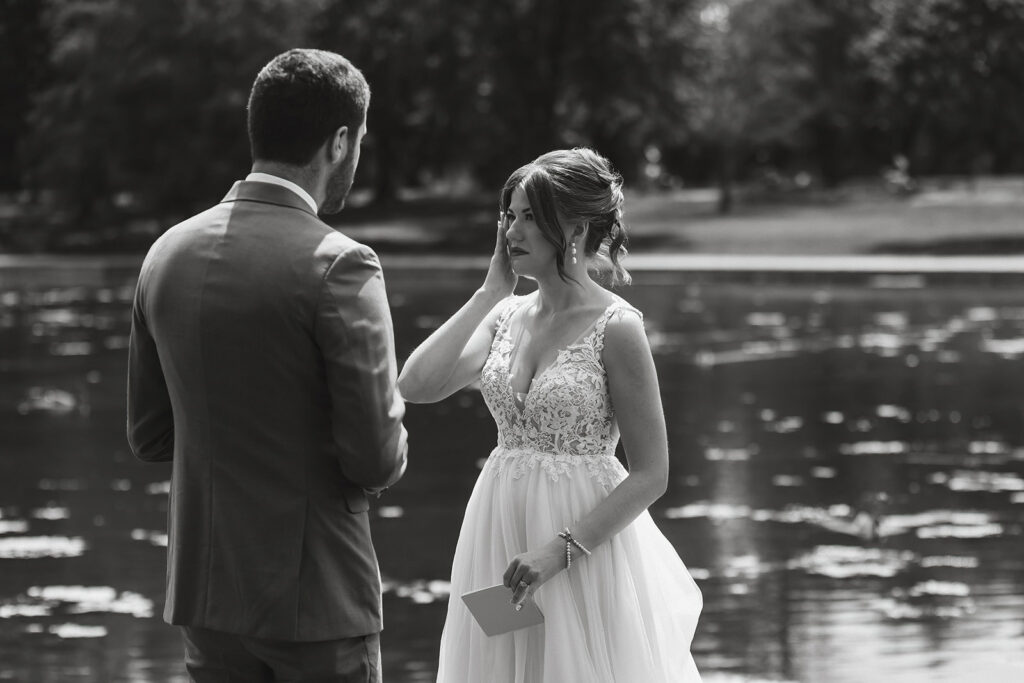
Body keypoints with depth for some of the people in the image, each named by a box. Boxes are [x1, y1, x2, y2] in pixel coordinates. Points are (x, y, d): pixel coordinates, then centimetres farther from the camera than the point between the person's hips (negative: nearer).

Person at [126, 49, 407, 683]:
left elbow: (149, 436, 11)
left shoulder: (169, 253, 4)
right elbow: (377, 459, -17)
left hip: (204, 584, 6)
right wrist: (389, 434, 5)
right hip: (314, 592, -6)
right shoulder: (339, 267, -16)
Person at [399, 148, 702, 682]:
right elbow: (416, 385, -10)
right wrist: (492, 292, -5)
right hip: (499, 532, 5)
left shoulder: (614, 328, -11)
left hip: (585, 536, -5)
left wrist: (560, 548, -19)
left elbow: (650, 475, -12)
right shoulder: (506, 316, 5)